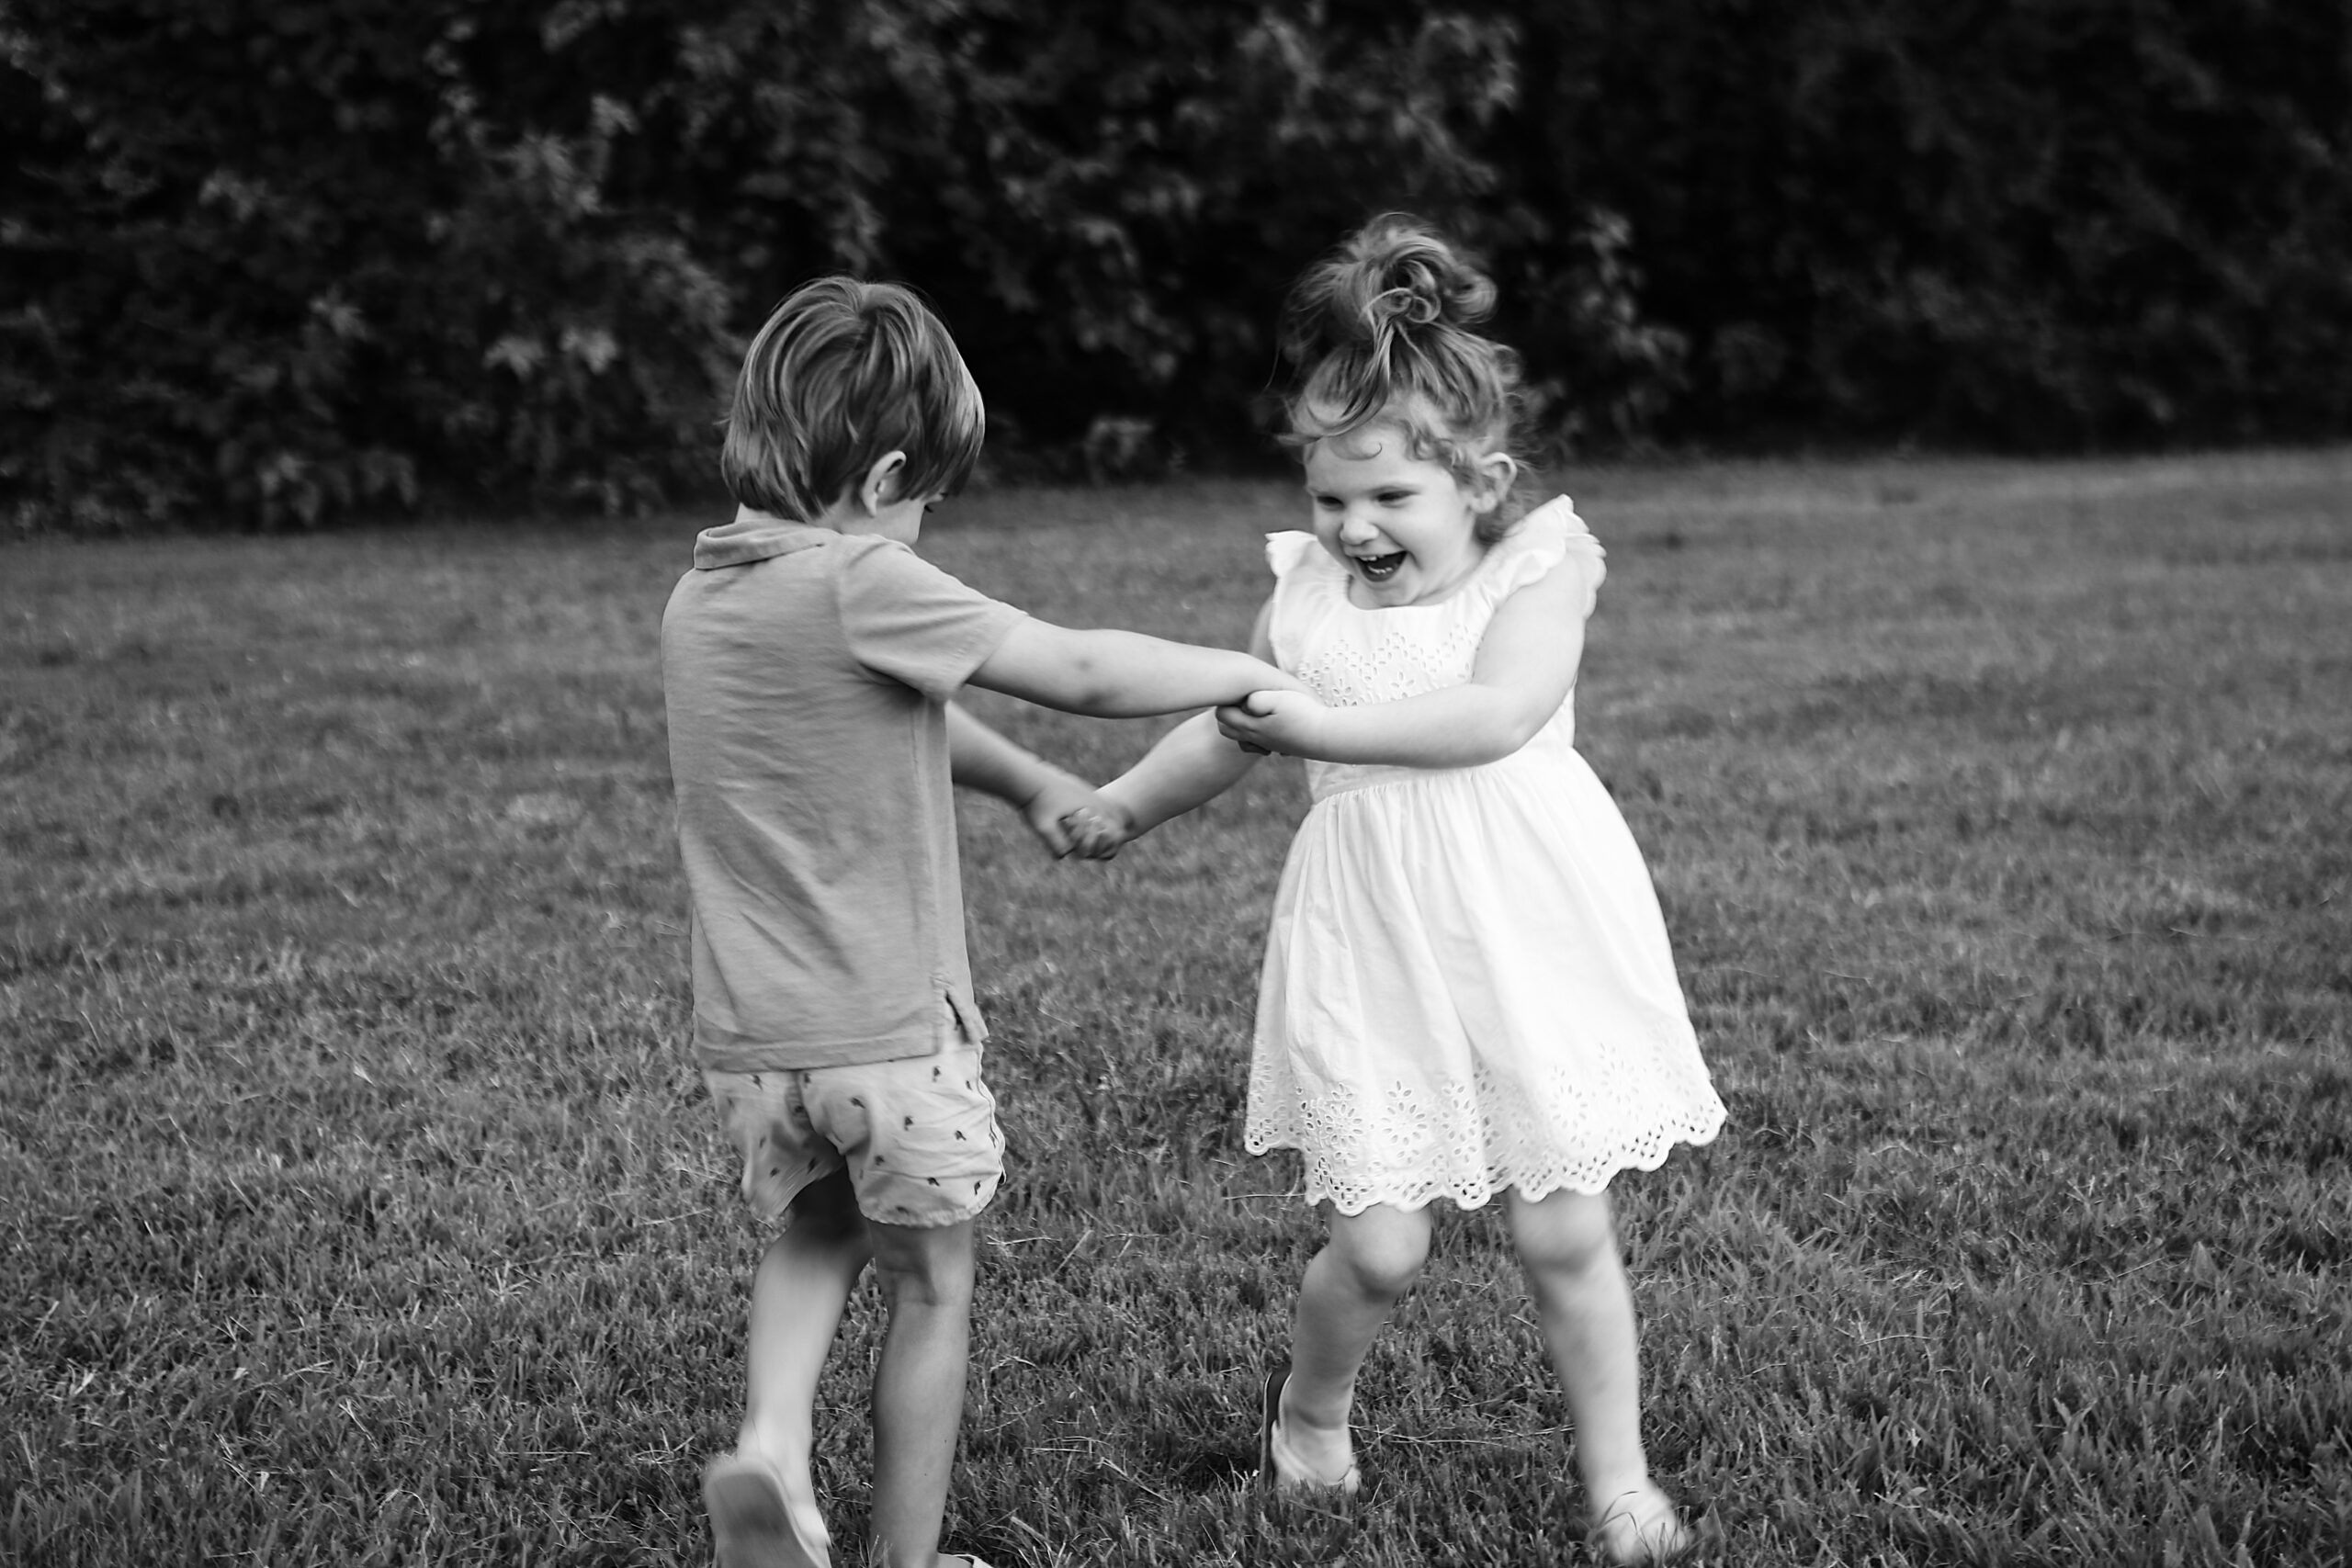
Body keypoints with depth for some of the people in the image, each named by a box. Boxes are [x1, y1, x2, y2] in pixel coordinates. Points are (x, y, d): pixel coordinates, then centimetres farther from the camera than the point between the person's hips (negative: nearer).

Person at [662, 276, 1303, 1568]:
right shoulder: (862, 585, -18)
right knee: (930, 1289, 13)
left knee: (816, 1230, 29)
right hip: (888, 1029, -6)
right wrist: (1252, 674, 0)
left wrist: (1033, 784, 27)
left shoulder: (697, 600, 7)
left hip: (747, 1032, 6)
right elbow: (1080, 672, -14)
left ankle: (771, 1440, 7)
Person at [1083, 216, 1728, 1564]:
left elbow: (1500, 714, -25)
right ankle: (1309, 1412, 30)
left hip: (1532, 934, -2)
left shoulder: (1539, 567, -7)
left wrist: (1329, 727, -26)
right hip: (1371, 944, 2)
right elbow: (1230, 732, 22)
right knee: (1380, 1242, -1)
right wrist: (1120, 808, 19)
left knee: (1565, 1229, 2)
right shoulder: (1308, 594, 4)